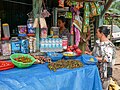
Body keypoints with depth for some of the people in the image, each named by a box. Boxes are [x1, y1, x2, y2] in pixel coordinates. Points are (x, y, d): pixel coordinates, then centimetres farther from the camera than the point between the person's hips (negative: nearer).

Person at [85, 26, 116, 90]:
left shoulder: (109, 45, -19)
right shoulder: (98, 42, 6)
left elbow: (108, 59, -24)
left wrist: (95, 58, -23)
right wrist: (89, 53, 4)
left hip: (104, 71, -8)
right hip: (96, 68, 8)